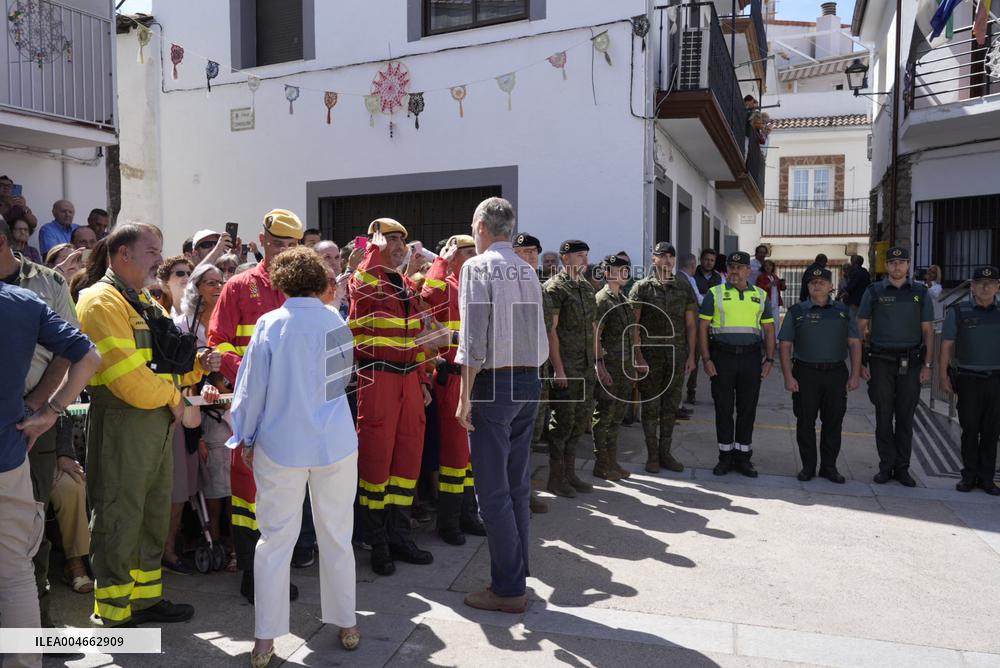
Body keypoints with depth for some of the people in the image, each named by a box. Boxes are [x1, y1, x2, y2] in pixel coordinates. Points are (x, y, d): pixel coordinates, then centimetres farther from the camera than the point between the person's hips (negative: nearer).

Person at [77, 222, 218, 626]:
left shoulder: (144, 302, 18)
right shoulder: (102, 302, -13)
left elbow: (163, 363, 22)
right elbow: (127, 377, -23)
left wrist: (198, 363, 3)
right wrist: (171, 398, -10)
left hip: (158, 421, 10)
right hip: (122, 422, -10)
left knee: (154, 515, 16)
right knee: (119, 518, 0)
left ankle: (146, 597, 30)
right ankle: (113, 614, 13)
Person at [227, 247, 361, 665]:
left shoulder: (270, 325, -8)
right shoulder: (336, 320, -1)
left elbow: (252, 387, -5)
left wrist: (246, 438, 7)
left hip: (281, 446, -2)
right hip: (336, 443, 2)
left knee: (275, 540, 8)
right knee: (337, 537, 13)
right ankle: (347, 626, 26)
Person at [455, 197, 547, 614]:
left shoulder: (478, 266, -8)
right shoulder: (528, 270, 12)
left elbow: (473, 338, -15)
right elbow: (540, 337, 10)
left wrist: (466, 395, -11)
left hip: (493, 382, -7)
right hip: (529, 381, 7)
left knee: (493, 490, 0)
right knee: (518, 486, 15)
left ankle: (508, 588, 7)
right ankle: (517, 575, 25)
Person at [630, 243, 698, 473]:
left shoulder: (684, 288, 9)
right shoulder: (642, 288, -2)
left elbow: (691, 324, 10)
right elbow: (633, 324, -5)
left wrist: (691, 355, 4)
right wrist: (638, 355, -12)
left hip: (677, 356, 3)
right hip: (650, 357, -3)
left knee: (671, 406, 9)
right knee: (651, 406, 3)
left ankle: (665, 452, 20)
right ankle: (652, 455, 13)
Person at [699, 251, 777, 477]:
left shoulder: (760, 296, 12)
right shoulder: (715, 294, 4)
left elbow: (768, 329, 14)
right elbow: (703, 327, 1)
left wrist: (769, 359, 4)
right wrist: (706, 359, -7)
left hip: (751, 357, 2)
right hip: (722, 358, -2)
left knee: (748, 409, 6)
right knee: (723, 408, 2)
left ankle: (743, 456, 16)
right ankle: (725, 456, 13)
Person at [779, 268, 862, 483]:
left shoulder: (843, 312, 10)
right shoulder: (797, 312, 5)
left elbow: (855, 344, 9)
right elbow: (785, 346, 2)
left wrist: (855, 375, 0)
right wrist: (788, 377, -7)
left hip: (836, 373, 1)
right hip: (805, 373, -1)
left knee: (833, 422, 6)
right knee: (805, 421, 2)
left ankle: (829, 466, 17)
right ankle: (808, 466, 13)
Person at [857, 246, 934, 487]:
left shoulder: (920, 293, 7)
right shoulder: (874, 291, 3)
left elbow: (928, 330, 8)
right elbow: (862, 328, 4)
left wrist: (927, 364, 1)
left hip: (911, 362, 1)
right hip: (881, 361, -1)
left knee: (905, 417, 5)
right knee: (884, 416, 2)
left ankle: (902, 468, 14)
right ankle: (886, 466, 11)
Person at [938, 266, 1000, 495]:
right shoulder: (958, 311, 1)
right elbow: (946, 345, 2)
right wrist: (943, 376, -2)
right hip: (968, 379, -1)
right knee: (969, 429, 3)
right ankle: (969, 476, 13)